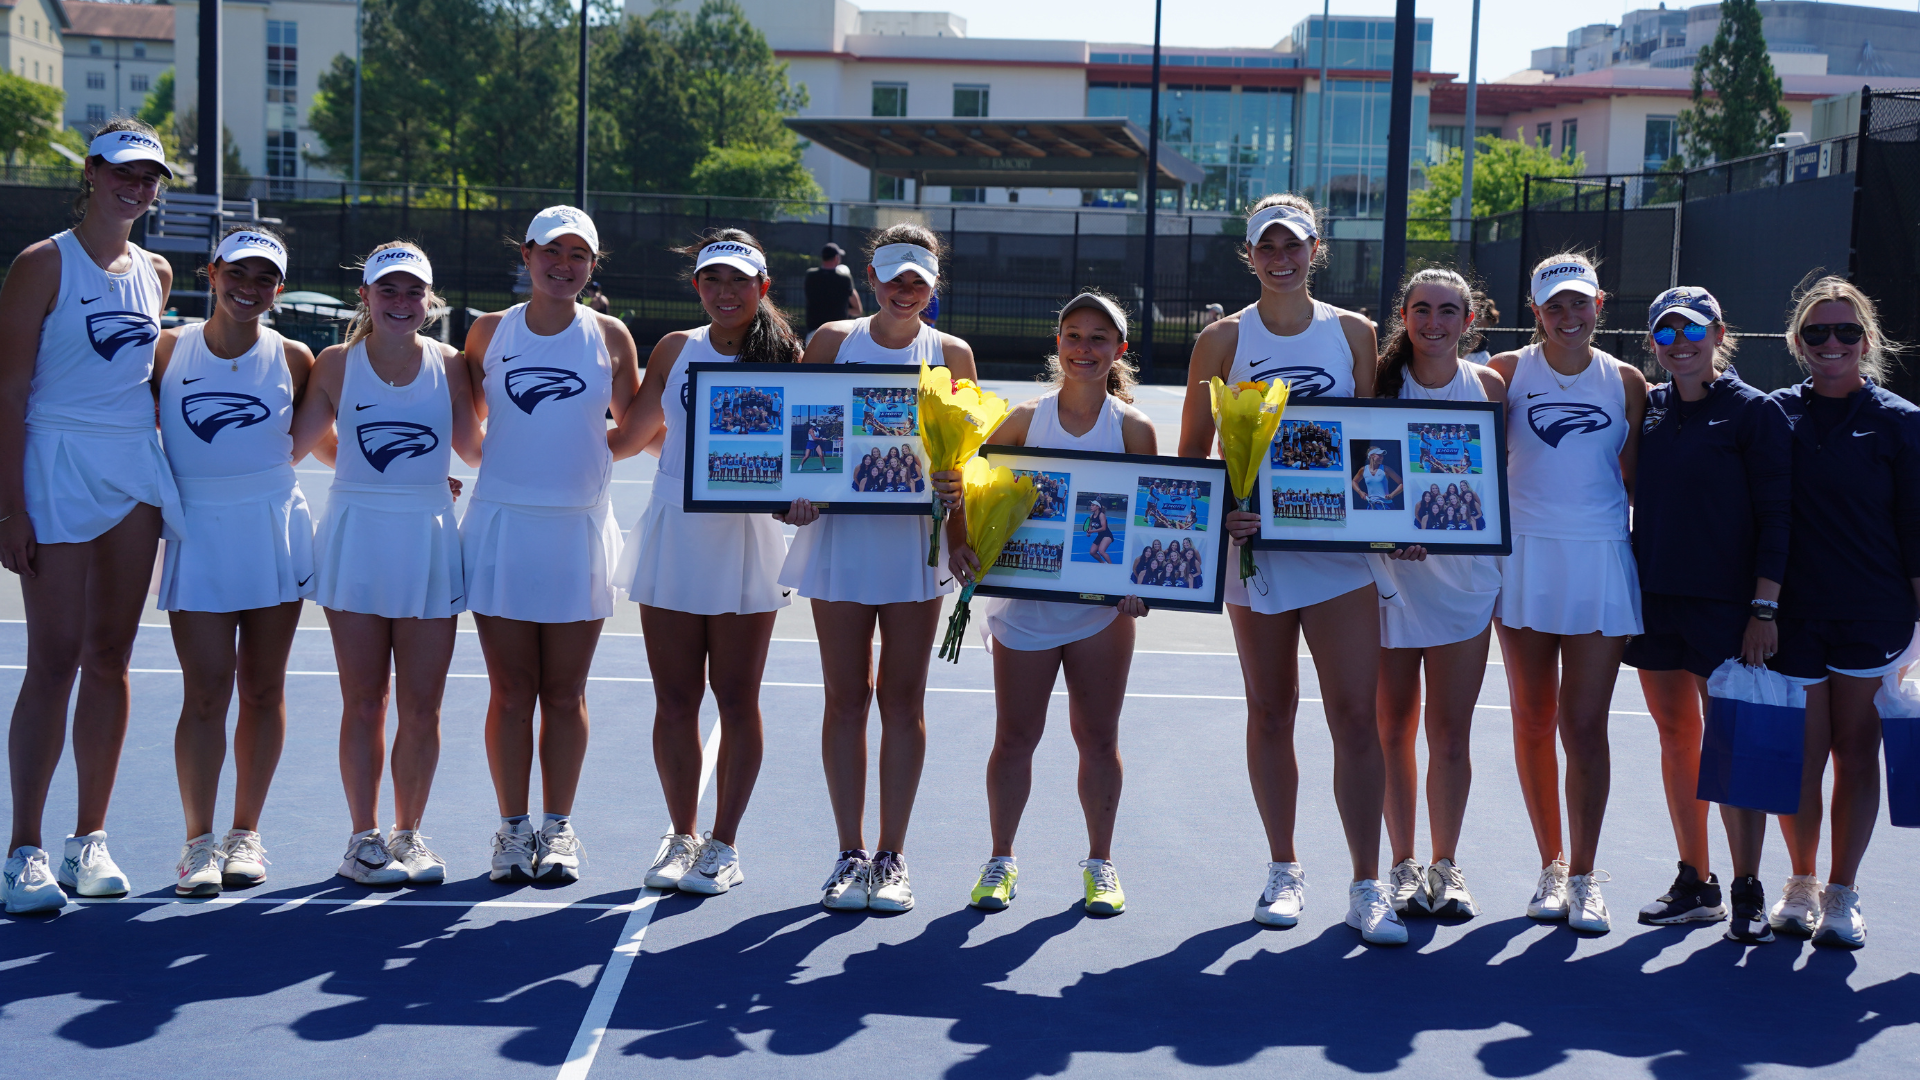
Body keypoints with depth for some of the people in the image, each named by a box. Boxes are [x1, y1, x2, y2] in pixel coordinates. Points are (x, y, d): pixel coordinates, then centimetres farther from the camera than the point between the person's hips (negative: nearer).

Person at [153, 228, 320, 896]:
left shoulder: (293, 360, 4)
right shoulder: (167, 350, 2)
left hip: (274, 532, 1)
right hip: (196, 533, -1)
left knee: (262, 689, 6)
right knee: (205, 692, -6)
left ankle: (245, 833, 17)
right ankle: (199, 840, 3)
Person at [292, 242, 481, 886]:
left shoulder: (448, 365, 5)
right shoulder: (336, 364, 3)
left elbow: (475, 451, 11)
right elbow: (292, 446, 5)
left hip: (429, 546, 1)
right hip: (356, 540, -1)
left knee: (422, 706, 2)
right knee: (364, 703, 2)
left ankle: (407, 834, 17)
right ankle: (364, 838, 13)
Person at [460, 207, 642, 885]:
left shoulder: (610, 337, 5)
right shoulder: (491, 331, 5)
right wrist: (496, 460, 3)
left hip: (579, 530, 0)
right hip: (501, 526, 0)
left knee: (564, 693, 4)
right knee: (510, 692, 2)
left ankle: (557, 829, 15)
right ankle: (512, 828, 12)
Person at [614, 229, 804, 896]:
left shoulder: (786, 358, -1)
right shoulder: (675, 351, 7)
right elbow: (633, 437, 16)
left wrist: (798, 495, -21)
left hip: (745, 541, -2)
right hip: (672, 535, 2)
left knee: (736, 698, 4)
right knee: (674, 698, 5)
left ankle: (724, 844, 15)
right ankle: (682, 836, 18)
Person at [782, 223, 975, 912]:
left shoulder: (952, 355, 5)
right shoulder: (832, 342, 3)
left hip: (917, 542, 0)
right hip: (840, 538, 0)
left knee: (903, 701, 4)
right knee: (845, 699, 3)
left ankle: (892, 857, 13)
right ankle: (850, 854, 13)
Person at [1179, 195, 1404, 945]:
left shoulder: (1353, 333, 6)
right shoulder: (1224, 340, 3)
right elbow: (1190, 454, 4)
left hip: (1341, 546, 0)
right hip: (1254, 545, 0)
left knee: (1356, 716, -6)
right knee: (1270, 714, 10)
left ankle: (1366, 885, 1)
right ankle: (1283, 870, 24)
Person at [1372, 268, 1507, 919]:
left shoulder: (1488, 387, 3)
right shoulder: (1380, 380, 0)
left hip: (1465, 575, 0)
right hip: (1388, 573, 0)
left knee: (1451, 735, 1)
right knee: (1394, 730, 5)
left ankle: (1445, 865, 16)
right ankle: (1403, 865, 18)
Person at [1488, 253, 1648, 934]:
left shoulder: (1626, 383, 5)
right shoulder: (1508, 372, 4)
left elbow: (1637, 480, 9)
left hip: (1601, 563, -1)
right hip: (1525, 558, 1)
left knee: (1583, 725, -5)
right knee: (1533, 721, 6)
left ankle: (1584, 876, 3)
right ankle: (1551, 865, 19)